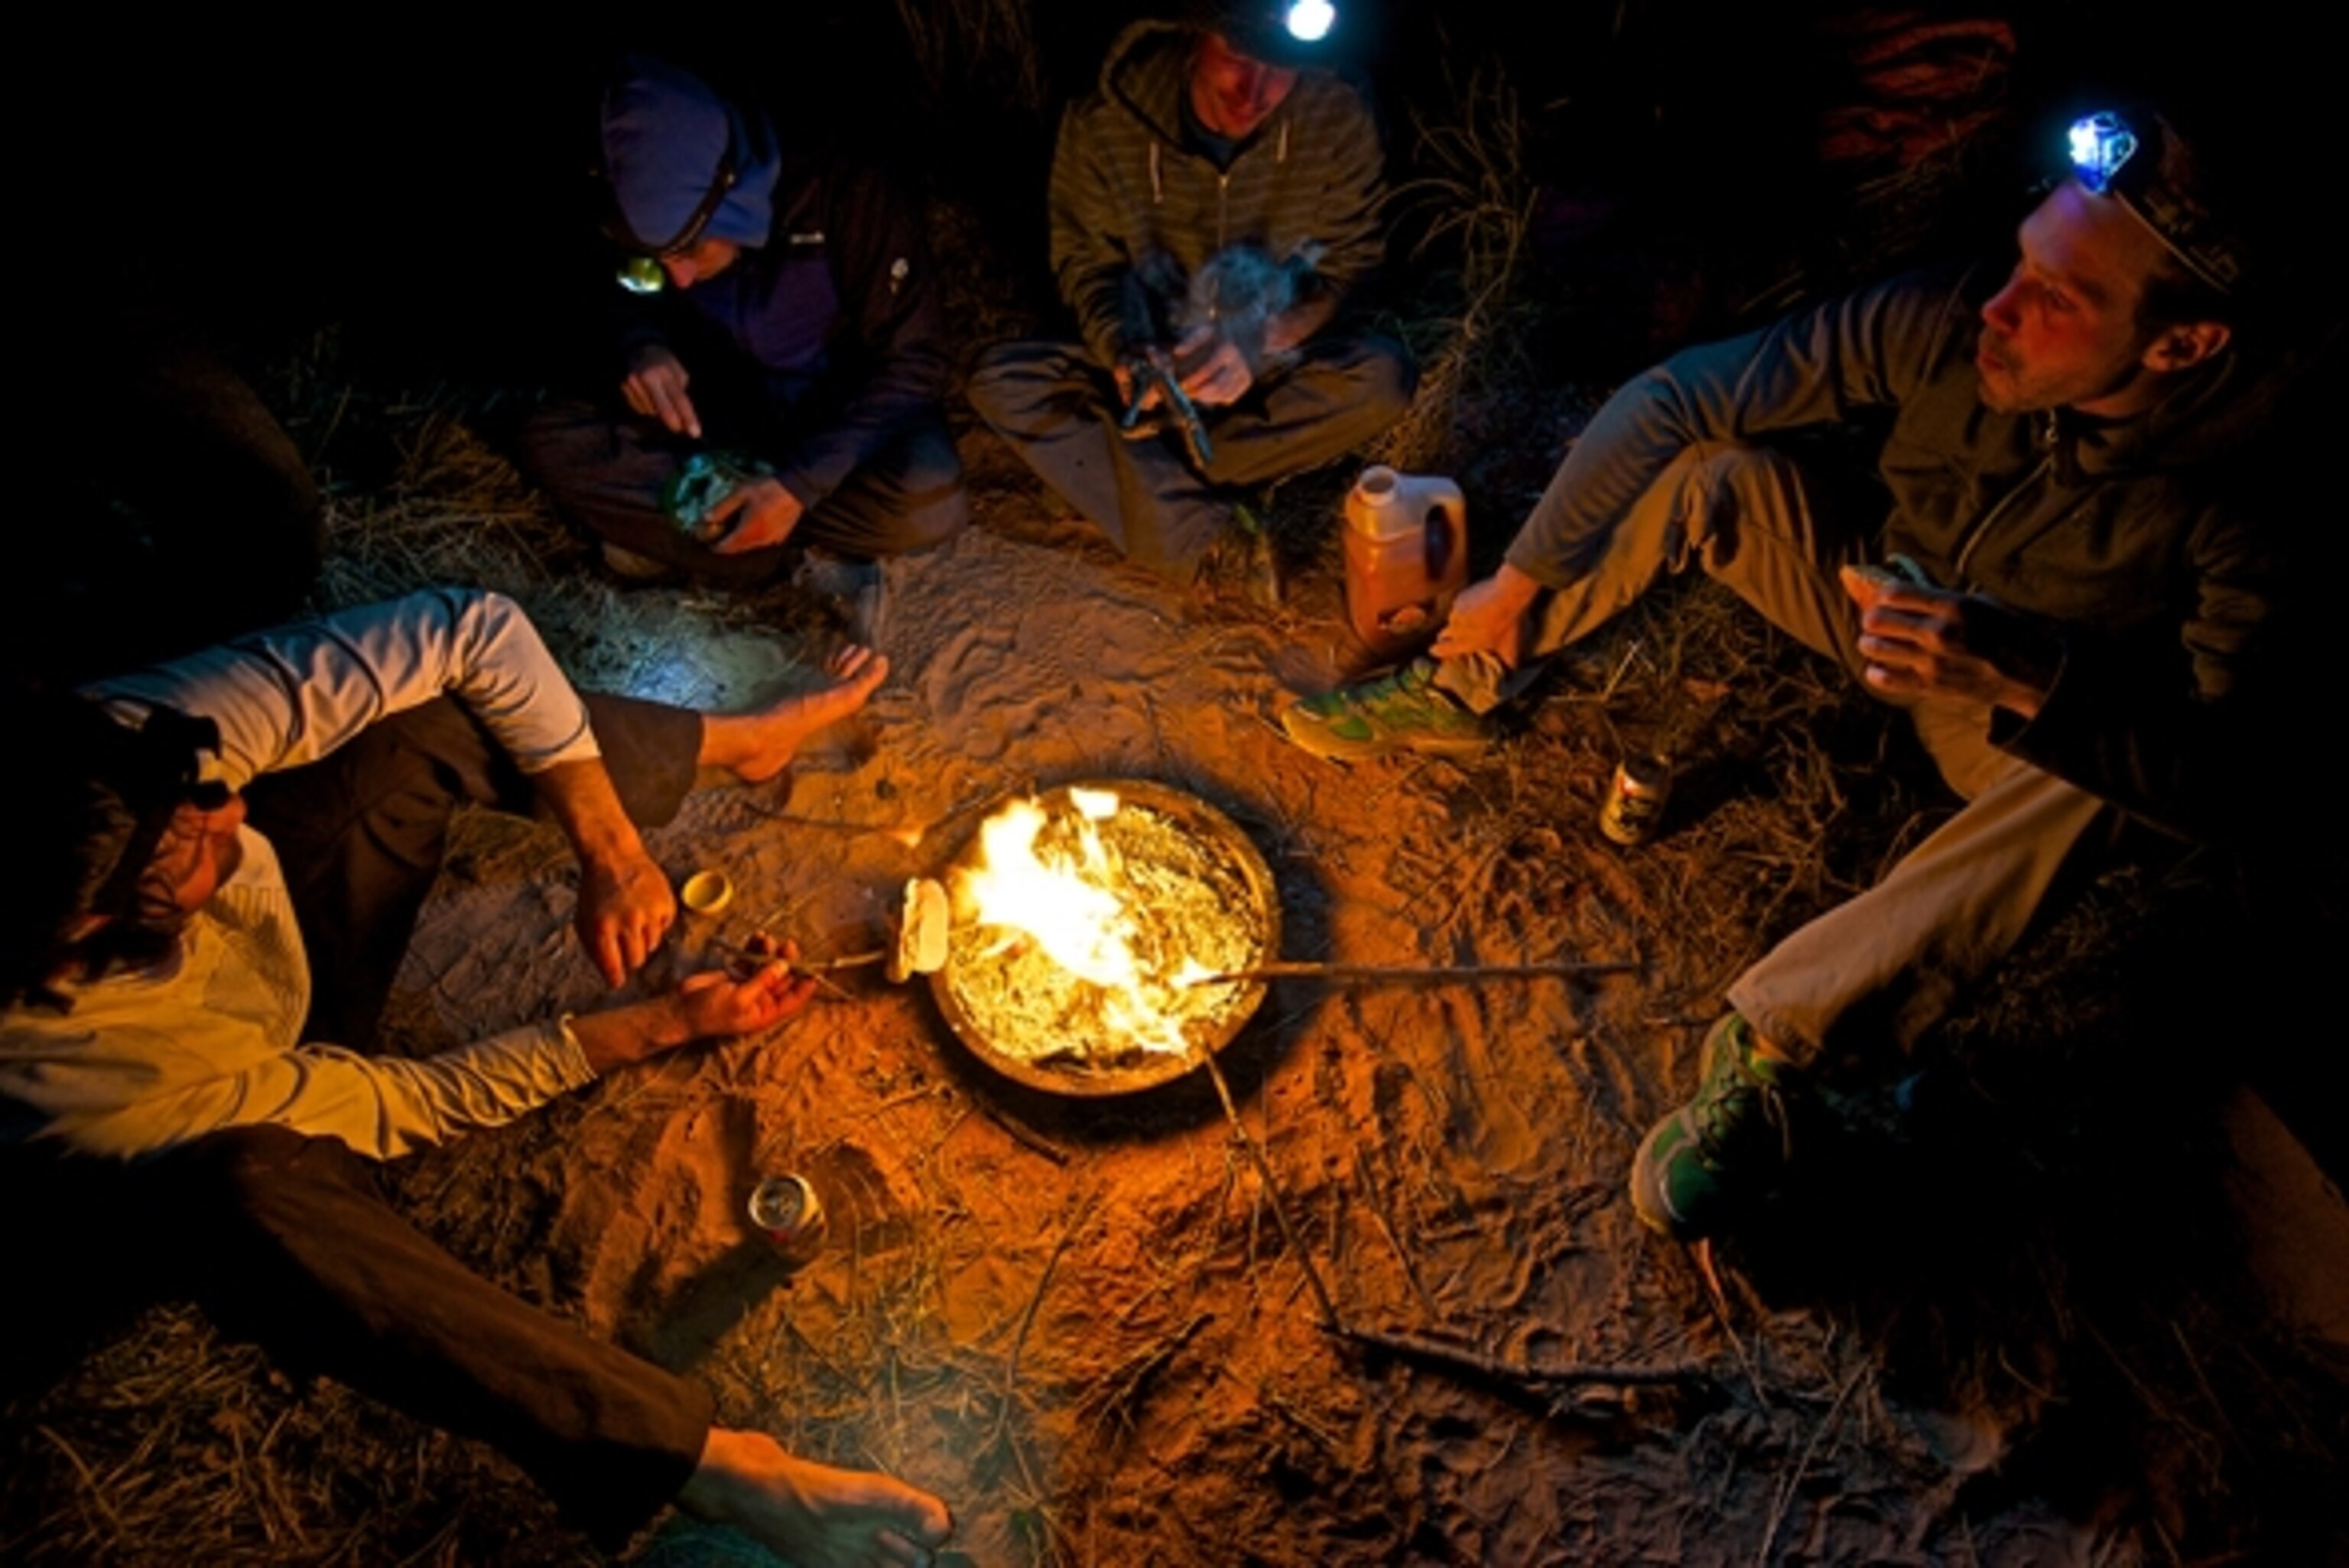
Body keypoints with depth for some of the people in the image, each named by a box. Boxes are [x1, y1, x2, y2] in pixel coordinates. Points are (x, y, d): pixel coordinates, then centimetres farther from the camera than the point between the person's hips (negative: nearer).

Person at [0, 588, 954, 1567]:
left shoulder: (123, 752, -35)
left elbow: (473, 630, -28)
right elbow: (395, 1108, -26)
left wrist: (611, 851, -31)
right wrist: (661, 1027, -23)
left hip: (276, 930, 5)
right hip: (204, 1170, -4)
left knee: (425, 716, -22)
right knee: (250, 1200, -41)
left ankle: (744, 742, 2)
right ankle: (705, 1460, -39)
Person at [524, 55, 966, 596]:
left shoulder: (852, 204, -24)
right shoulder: (658, 225, -11)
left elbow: (910, 363, -21)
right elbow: (637, 310, 7)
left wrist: (801, 482, -30)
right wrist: (644, 348, -19)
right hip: (730, 427, 4)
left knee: (927, 501, -39)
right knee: (549, 442, -17)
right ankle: (806, 558, -20)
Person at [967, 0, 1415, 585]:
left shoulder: (1339, 121, -17)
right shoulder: (1105, 124, -18)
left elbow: (1347, 266, -8)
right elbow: (1088, 262, -4)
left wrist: (1258, 344, -27)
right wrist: (1121, 350, -26)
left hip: (1277, 367, 0)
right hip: (1155, 367, 1)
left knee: (1384, 376, -31)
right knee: (998, 380, -23)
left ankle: (1152, 475, -19)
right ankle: (1211, 543, -29)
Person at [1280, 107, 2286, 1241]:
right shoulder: (1945, 324, -25)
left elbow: (2215, 773, -32)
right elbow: (1672, 395, -21)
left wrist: (2023, 681, -50)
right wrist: (1516, 583, -19)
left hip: (2028, 707, -2)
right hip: (1881, 613, 3)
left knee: (2081, 784, -38)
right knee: (1705, 463, -20)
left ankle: (1776, 1041, -28)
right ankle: (1463, 691, -10)